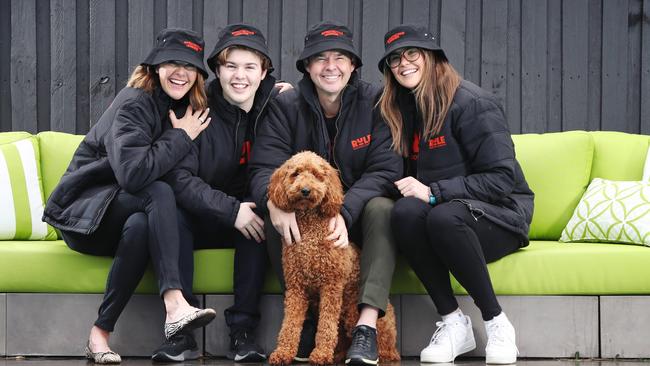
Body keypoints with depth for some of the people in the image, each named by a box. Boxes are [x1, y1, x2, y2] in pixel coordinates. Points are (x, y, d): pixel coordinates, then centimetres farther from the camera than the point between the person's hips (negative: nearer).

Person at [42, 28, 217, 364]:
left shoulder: (189, 109, 9)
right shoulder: (134, 103, -15)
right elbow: (132, 174, -27)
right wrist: (182, 137, -18)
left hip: (131, 213, 5)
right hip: (84, 213, -5)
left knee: (141, 226, -32)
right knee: (159, 193, -32)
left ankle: (101, 333, -28)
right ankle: (174, 305, -44)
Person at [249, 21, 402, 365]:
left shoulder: (375, 103, -7)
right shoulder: (285, 107, -3)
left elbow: (385, 169, -17)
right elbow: (264, 168, -14)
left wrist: (345, 212, -34)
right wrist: (275, 201, -39)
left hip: (359, 211, -1)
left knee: (382, 208, -33)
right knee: (275, 213, -30)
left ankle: (367, 325, -43)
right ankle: (307, 316, -24)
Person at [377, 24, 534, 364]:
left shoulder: (471, 102, -11)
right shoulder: (405, 110, 10)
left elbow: (502, 179, -16)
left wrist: (433, 192, -23)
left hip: (500, 216, -5)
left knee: (443, 217, -36)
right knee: (404, 211, -27)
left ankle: (496, 322, -20)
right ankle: (453, 323, -20)